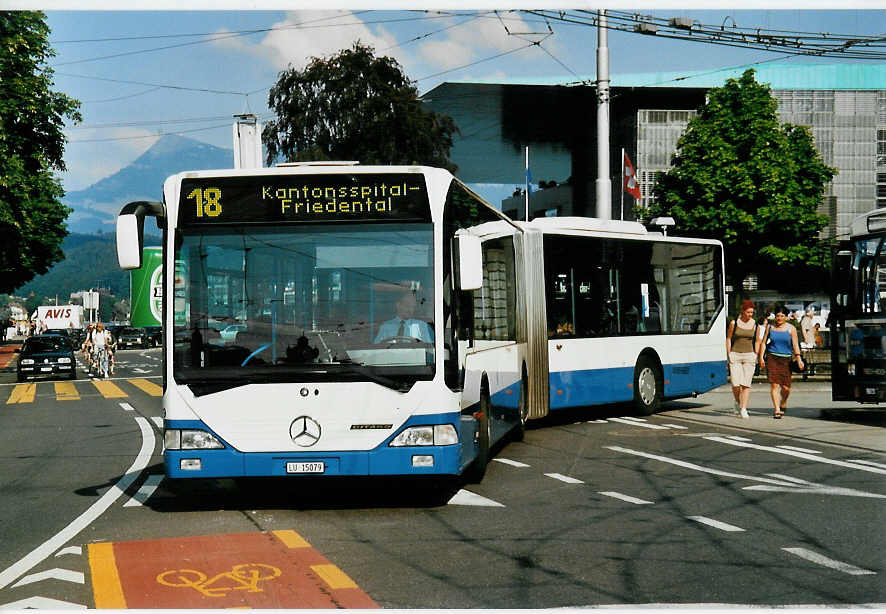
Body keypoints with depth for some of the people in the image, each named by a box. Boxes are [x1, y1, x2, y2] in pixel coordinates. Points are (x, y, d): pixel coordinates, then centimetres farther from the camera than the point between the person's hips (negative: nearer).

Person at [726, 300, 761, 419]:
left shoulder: (755, 324, 4)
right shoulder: (734, 323, -1)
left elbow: (757, 341, 11)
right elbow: (728, 339, 4)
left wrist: (756, 357, 5)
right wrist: (729, 356, -1)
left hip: (749, 356, 1)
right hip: (735, 355, -1)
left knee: (746, 384, -6)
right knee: (735, 384, -7)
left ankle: (743, 409, -3)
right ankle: (737, 402, 21)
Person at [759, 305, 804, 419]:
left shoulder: (791, 328, 5)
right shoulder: (770, 327, 9)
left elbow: (795, 344, -1)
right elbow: (763, 342, 12)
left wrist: (798, 358, -13)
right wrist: (761, 357, 4)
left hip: (786, 359, 0)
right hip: (772, 358, 0)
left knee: (786, 387, -2)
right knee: (774, 384, -10)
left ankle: (783, 404, 28)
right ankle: (776, 409, -8)